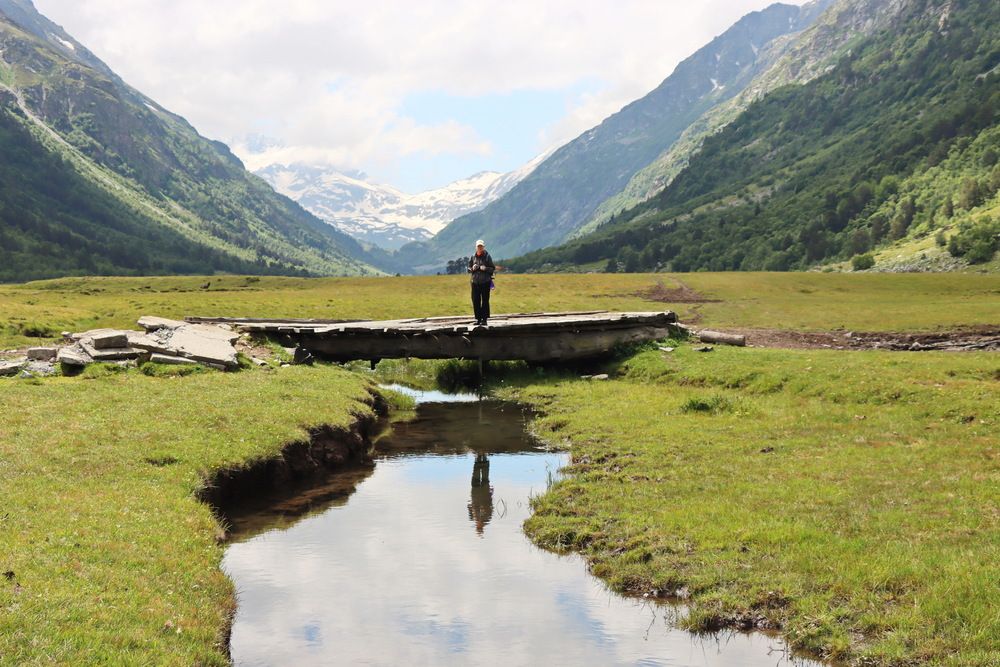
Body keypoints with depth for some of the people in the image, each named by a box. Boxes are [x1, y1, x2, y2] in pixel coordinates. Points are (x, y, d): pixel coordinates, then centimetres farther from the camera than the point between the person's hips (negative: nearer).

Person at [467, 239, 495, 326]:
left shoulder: (487, 257, -2)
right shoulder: (473, 257, 8)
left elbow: (493, 268, -1)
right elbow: (469, 269, 14)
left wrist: (485, 268, -17)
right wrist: (472, 269, -7)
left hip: (485, 282, -3)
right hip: (475, 282, 3)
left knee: (485, 301, -1)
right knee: (475, 301, 3)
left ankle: (485, 319, 5)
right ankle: (478, 319, 13)